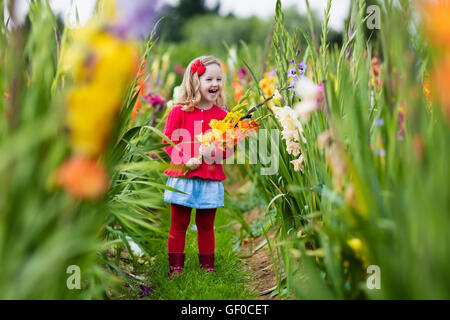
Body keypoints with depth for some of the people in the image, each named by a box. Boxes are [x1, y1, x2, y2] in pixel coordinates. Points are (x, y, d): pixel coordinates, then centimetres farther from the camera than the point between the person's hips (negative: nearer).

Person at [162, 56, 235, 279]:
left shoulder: (222, 115, 5)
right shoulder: (179, 112, -3)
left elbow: (230, 146, 7)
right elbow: (168, 142, -3)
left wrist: (214, 150, -12)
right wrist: (185, 160, -17)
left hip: (211, 180, 2)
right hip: (182, 178, -2)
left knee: (206, 226, 11)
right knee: (179, 225, 6)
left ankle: (207, 267, 23)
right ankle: (175, 267, 16)